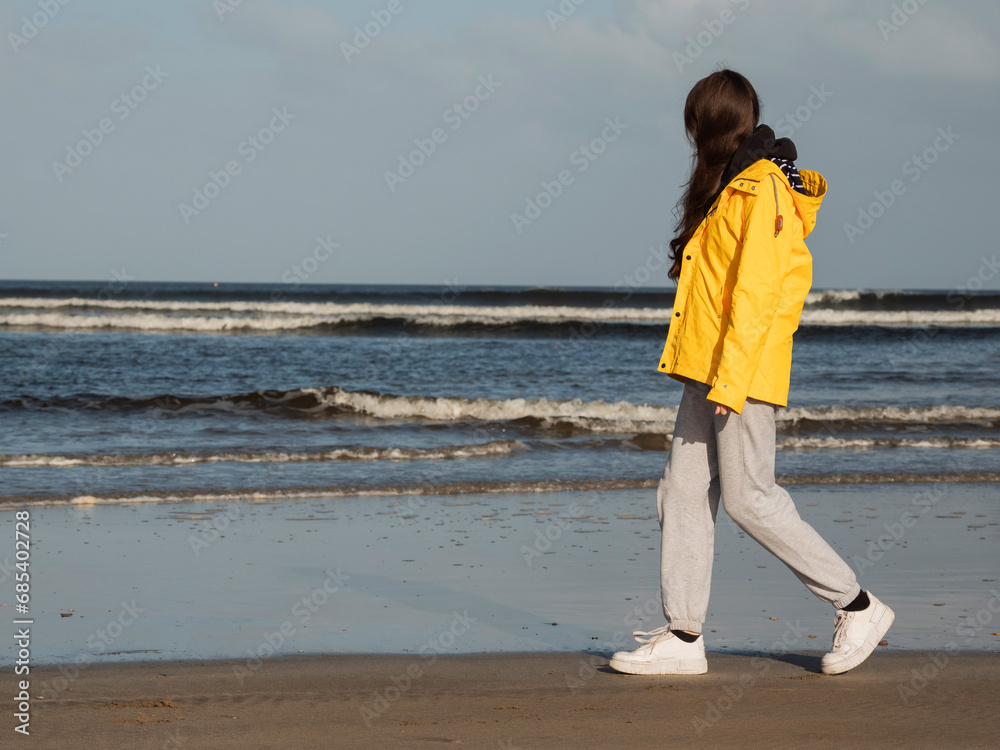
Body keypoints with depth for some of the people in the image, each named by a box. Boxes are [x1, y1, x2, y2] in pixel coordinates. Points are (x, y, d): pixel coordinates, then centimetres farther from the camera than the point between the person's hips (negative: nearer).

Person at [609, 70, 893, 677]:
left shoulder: (759, 191, -14)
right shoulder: (736, 186, 16)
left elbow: (757, 292, -20)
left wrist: (729, 380, -23)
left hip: (742, 369, -10)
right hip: (708, 368, 10)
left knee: (749, 499, -5)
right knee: (684, 492, 5)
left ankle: (858, 607, 7)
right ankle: (684, 637, 7)